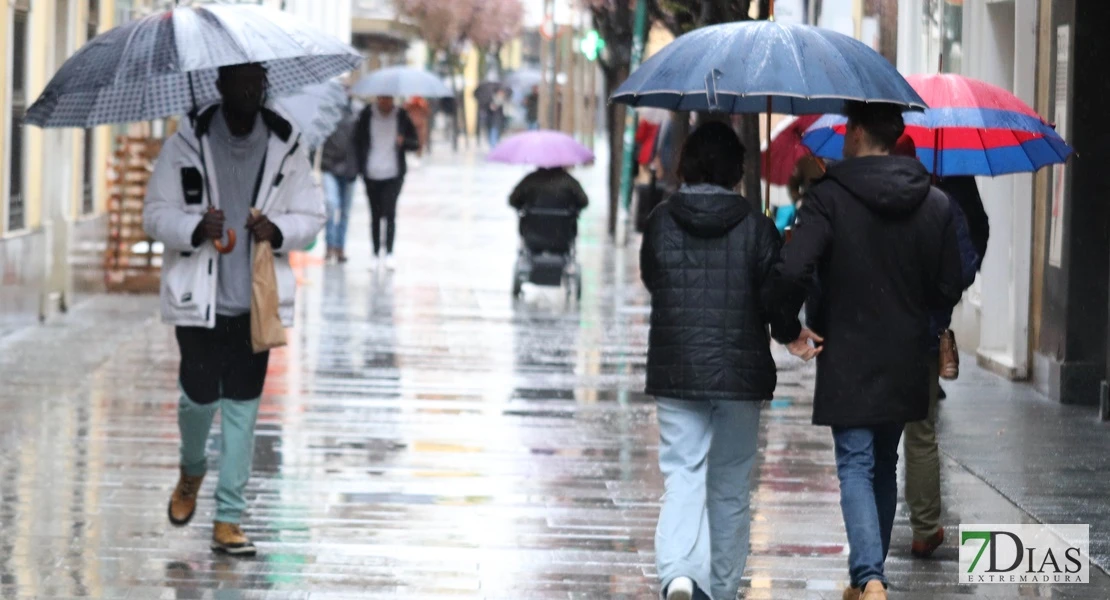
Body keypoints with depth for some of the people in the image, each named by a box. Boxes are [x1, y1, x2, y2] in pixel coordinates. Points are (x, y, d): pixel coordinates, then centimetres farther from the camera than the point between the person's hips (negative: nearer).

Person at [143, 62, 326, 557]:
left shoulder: (286, 146, 4)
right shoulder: (186, 145, -2)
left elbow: (312, 216, 9)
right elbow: (154, 215, -1)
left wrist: (277, 230, -13)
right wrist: (196, 228, -21)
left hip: (256, 300, 2)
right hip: (199, 298, -2)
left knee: (242, 406, 1)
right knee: (200, 396, -2)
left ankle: (229, 519, 7)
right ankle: (191, 471, 33)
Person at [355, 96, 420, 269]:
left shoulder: (401, 116, 2)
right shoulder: (367, 115, 0)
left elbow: (416, 143, 7)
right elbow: (358, 140, 7)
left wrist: (404, 142, -15)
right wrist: (361, 164, -4)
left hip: (394, 174, -1)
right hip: (372, 174, 1)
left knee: (389, 213, -13)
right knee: (375, 215, 8)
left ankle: (389, 253, -11)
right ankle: (376, 254, 17)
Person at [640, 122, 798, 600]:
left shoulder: (660, 223, -1)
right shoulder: (756, 228, -6)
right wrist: (783, 331, 15)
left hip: (675, 374, 1)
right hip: (741, 374, 0)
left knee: (682, 477, -1)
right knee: (730, 489, 11)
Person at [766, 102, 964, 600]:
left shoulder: (830, 197, -12)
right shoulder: (935, 204, 2)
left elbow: (791, 272, -23)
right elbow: (948, 290, 4)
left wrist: (790, 328, -7)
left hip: (848, 360, -4)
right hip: (906, 364, 4)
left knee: (856, 466, -3)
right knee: (885, 466, 18)